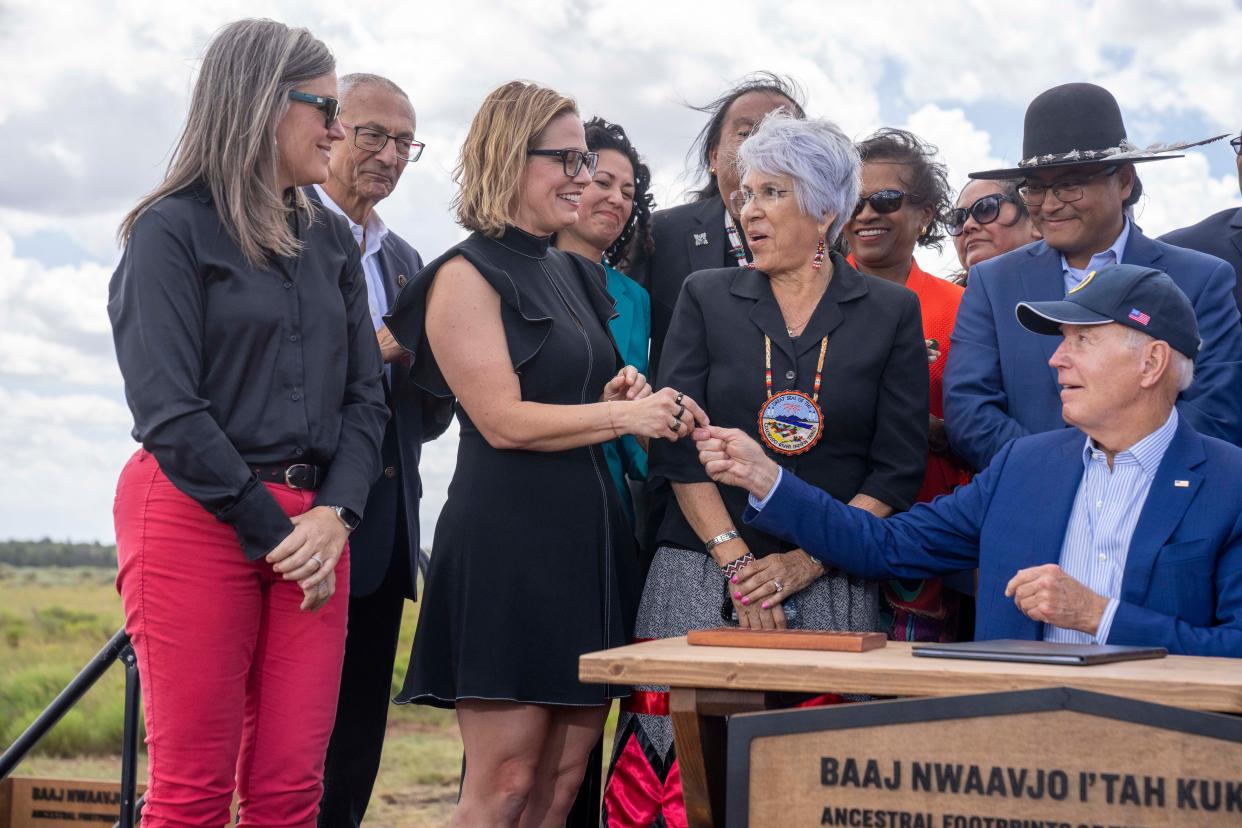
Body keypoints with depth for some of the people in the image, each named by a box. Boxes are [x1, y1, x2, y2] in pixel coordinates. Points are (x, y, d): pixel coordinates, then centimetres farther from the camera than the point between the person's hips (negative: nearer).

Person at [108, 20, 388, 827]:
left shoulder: (331, 239, 14)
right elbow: (168, 409, -11)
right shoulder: (173, 230, -3)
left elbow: (366, 394, 11)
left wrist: (335, 513, -6)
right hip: (196, 518, -5)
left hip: (313, 525, 5)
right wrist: (273, 531, -11)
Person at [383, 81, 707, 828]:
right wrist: (624, 415, -14)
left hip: (591, 535, 8)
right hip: (508, 538, -8)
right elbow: (503, 422, -14)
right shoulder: (467, 275, -6)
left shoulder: (575, 275, 17)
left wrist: (619, 396, 5)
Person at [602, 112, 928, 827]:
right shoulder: (707, 298, 10)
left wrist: (801, 564, -9)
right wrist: (738, 563, -10)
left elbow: (900, 467, 1)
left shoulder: (891, 311, 7)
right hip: (704, 577, 1)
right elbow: (679, 447, 2)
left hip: (834, 587, -1)